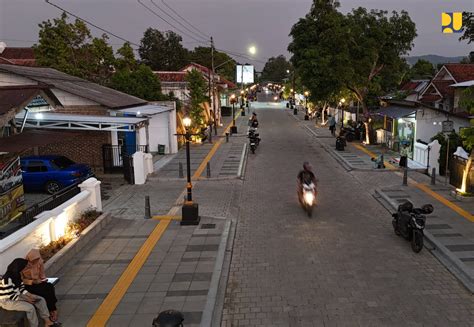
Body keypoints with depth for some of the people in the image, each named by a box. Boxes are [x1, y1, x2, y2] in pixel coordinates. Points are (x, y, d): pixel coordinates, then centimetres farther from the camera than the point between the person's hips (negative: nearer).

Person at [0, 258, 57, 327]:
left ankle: (47, 321, 1)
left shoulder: (17, 275, 0)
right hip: (7, 300, -9)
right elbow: (11, 296, -25)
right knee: (30, 307, -29)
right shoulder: (7, 279, -28)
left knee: (41, 300, -2)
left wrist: (30, 295, -7)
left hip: (18, 295, 9)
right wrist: (26, 299, -19)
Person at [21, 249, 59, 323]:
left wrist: (43, 279, -10)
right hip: (29, 285, -4)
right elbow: (21, 280, -13)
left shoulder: (39, 262, -4)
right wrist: (32, 282, -24)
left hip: (39, 282, 5)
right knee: (44, 292, -28)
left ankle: (52, 310, -17)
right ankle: (53, 311, -13)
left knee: (50, 287, -25)